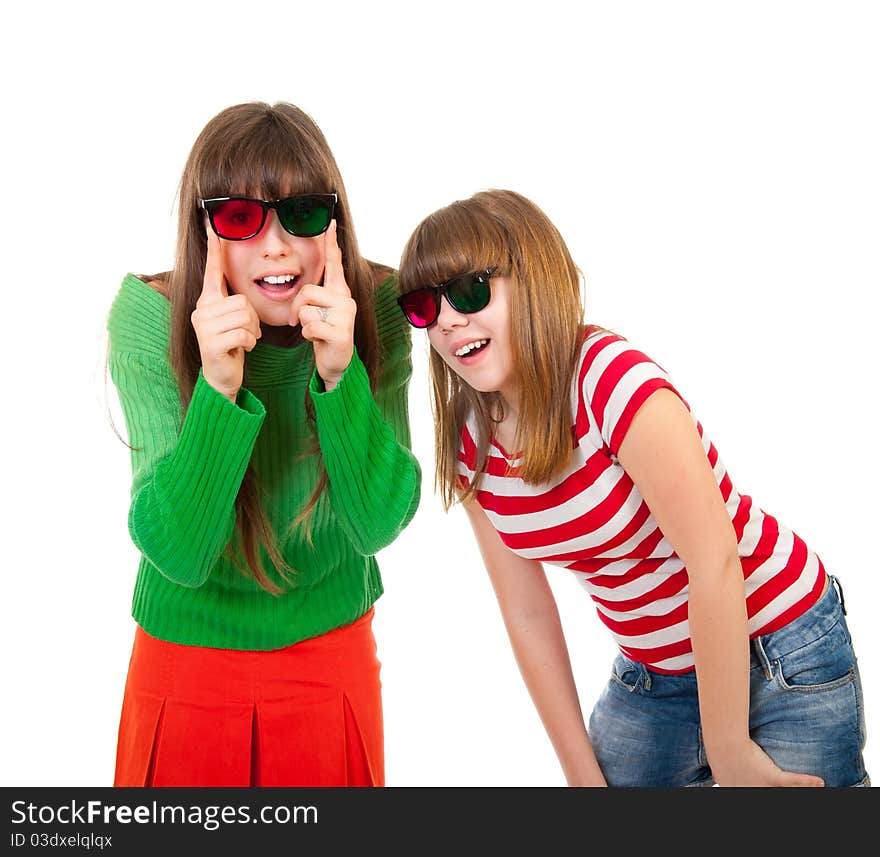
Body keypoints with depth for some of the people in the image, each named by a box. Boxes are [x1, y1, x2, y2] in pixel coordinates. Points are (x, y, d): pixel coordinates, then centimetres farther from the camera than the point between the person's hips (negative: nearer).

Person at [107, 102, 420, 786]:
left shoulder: (375, 305, -15)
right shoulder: (150, 317, -19)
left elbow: (380, 523, -18)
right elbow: (177, 551, -23)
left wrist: (339, 374, -31)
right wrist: (218, 388, -36)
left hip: (333, 656, 1)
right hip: (185, 665, -1)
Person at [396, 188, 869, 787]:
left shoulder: (612, 378, -26)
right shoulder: (470, 445, -6)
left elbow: (714, 564, -26)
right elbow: (528, 616, -1)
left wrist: (729, 754, -20)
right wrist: (584, 773, 0)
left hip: (782, 658, -5)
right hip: (649, 677, 5)